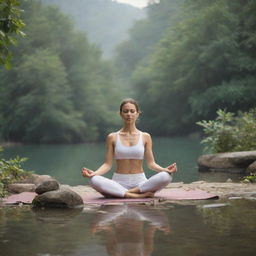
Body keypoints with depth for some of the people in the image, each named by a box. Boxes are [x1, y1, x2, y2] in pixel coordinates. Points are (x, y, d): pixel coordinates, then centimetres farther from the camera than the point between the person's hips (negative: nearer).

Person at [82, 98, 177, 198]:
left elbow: (151, 163, 4)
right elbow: (108, 164, 2)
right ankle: (138, 195, -32)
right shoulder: (112, 137, 7)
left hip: (140, 182, 0)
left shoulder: (145, 137, 8)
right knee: (94, 180, -32)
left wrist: (165, 169, -16)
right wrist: (94, 173, -17)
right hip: (118, 183, 0)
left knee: (166, 177, -29)